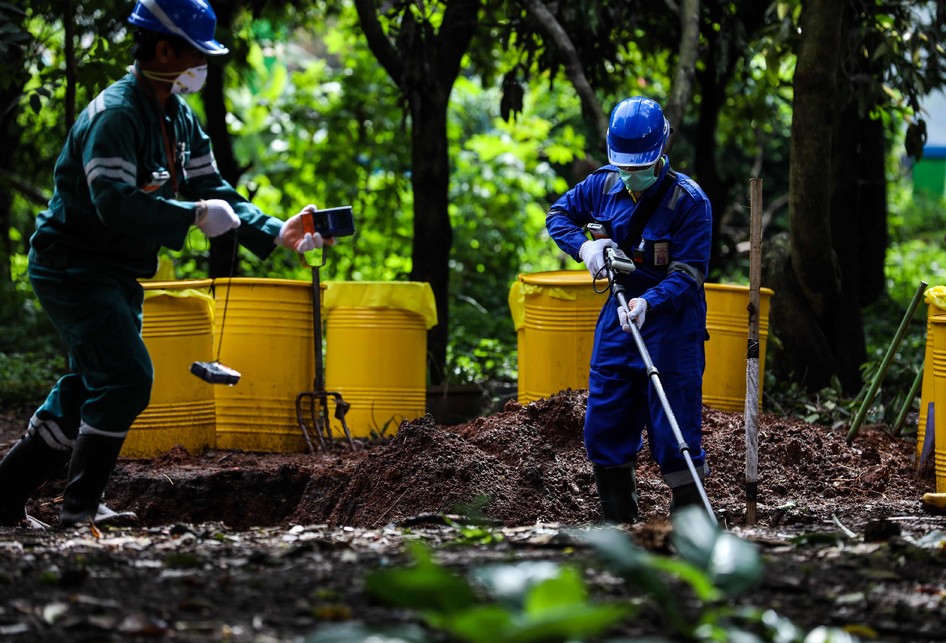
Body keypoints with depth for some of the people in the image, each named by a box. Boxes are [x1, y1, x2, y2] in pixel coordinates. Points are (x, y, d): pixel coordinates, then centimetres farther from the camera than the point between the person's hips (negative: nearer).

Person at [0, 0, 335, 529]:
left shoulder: (179, 119, 9)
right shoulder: (115, 115, -22)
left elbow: (211, 188, 9)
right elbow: (115, 203, -34)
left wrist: (277, 233, -3)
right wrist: (195, 215, -30)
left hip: (117, 276, 10)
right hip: (73, 266, -10)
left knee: (91, 386, 14)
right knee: (126, 376, -17)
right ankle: (80, 507, -8)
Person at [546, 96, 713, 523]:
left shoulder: (689, 200, -16)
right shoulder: (603, 185, 0)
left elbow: (688, 275, -19)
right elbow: (559, 214, 16)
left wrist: (648, 303, -36)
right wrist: (583, 247, -5)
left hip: (671, 323, -6)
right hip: (618, 316, 6)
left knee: (675, 438, -8)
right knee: (603, 430, 10)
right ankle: (618, 525, 23)